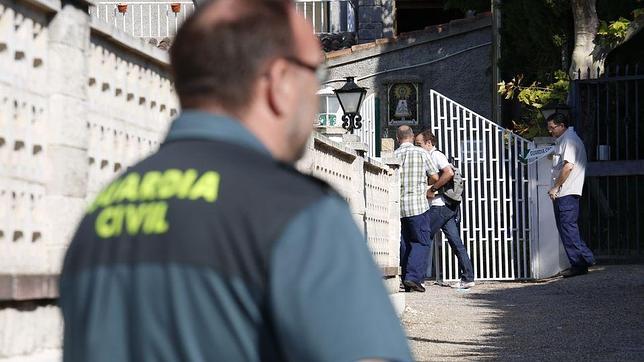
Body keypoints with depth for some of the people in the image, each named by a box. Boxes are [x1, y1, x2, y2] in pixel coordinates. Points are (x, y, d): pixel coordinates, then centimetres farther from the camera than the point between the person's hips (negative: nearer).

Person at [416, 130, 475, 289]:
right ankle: (467, 277, 3)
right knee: (456, 242, 5)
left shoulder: (436, 155, -7)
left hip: (440, 206, -10)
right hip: (449, 206, 10)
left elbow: (449, 173, -23)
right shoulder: (430, 157, 23)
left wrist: (432, 189, -18)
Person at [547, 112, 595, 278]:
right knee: (565, 228, 10)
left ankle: (579, 264, -6)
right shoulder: (561, 141, 22)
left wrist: (555, 187, -17)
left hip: (567, 192, -10)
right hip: (562, 194, 10)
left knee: (568, 227, -9)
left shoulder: (569, 139, -10)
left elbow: (568, 166, -20)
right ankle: (586, 258, 13)